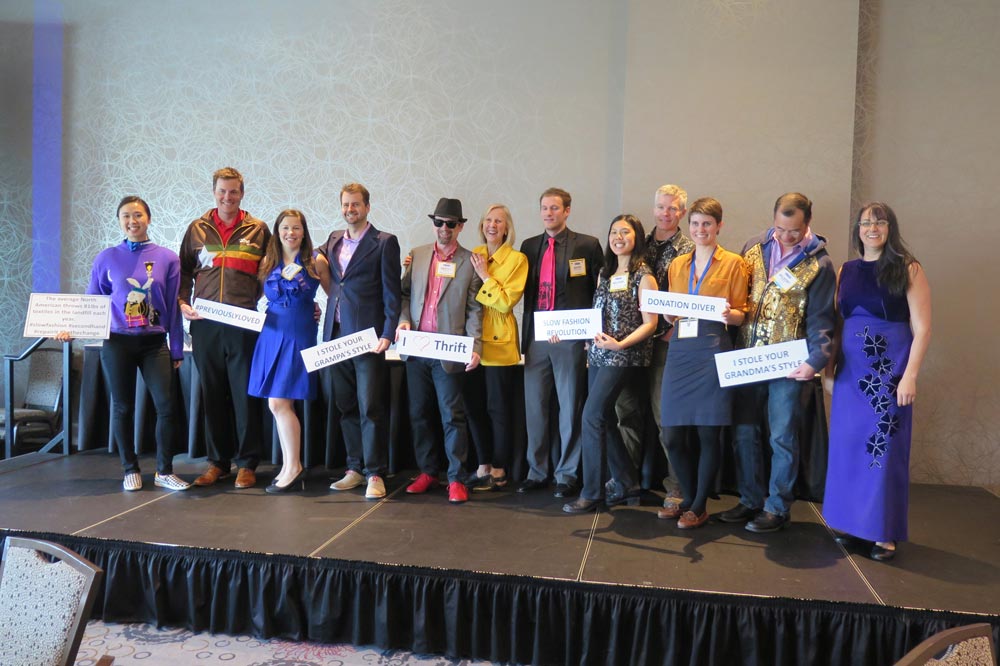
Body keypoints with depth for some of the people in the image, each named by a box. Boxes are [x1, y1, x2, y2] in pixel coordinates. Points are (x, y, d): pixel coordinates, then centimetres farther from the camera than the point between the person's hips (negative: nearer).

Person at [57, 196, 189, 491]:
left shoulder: (167, 258, 2)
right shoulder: (107, 259, 3)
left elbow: (173, 307, 4)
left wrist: (177, 350, 5)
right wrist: (72, 328, -4)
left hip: (155, 343, 0)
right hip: (117, 342, 1)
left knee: (167, 406, -6)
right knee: (123, 408, 8)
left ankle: (165, 471, 9)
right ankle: (131, 470, 22)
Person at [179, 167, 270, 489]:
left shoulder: (258, 230, 7)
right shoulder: (197, 229, 12)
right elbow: (184, 272, 15)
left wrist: (254, 299, -5)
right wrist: (182, 303, 1)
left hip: (243, 325, -2)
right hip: (204, 324, 2)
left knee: (245, 395, 1)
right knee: (212, 395, 8)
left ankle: (246, 463, 11)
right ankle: (217, 461, 19)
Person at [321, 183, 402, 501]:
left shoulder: (384, 242, -2)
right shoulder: (333, 240, 16)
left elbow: (391, 293, -6)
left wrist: (387, 334, -13)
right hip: (336, 334, 6)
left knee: (370, 407, -5)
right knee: (346, 407, 11)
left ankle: (374, 474, 3)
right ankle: (355, 468, 21)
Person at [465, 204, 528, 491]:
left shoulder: (517, 259, -4)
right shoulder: (474, 256, 10)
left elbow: (507, 302, -13)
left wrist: (485, 276, -12)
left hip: (499, 343, -5)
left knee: (498, 408, 2)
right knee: (474, 406, 9)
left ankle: (499, 470, 14)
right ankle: (483, 465, 21)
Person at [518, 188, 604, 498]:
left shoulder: (587, 245, 1)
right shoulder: (529, 246, 13)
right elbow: (525, 291, 16)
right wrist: (526, 333, 6)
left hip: (571, 338, -4)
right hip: (536, 338, 4)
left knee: (570, 407, 3)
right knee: (534, 406, 8)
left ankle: (567, 475, 14)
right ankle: (537, 471, 19)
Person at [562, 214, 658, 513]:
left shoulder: (643, 276, -5)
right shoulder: (605, 273, 16)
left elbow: (650, 323, -10)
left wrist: (620, 344, -21)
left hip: (624, 357, -7)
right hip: (598, 354, 7)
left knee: (592, 416, -12)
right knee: (605, 419, 7)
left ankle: (591, 493, -4)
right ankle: (626, 484, 20)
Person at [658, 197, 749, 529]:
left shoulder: (733, 263, 5)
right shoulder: (677, 265, 17)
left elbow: (741, 315, 2)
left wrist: (728, 314, -19)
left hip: (713, 352, -4)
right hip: (680, 350, 4)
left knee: (708, 432, -1)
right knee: (673, 435, 2)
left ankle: (700, 505, 15)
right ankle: (688, 496, 23)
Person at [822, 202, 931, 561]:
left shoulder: (908, 269, -3)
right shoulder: (846, 271, 10)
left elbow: (922, 328, -7)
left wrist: (910, 376, -14)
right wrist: (829, 367, 6)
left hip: (890, 369, -4)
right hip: (850, 369, 4)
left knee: (884, 446, -1)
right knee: (848, 445, 8)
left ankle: (884, 532, 9)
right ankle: (851, 522, 20)